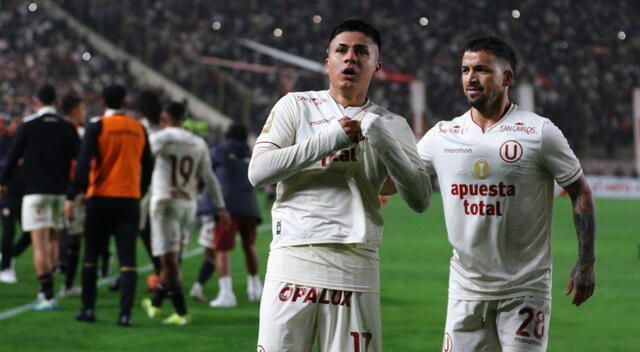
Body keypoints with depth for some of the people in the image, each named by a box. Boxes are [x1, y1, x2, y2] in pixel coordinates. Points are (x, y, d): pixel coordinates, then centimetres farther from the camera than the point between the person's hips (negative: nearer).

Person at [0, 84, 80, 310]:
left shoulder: (28, 125, -4)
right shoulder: (67, 128, 4)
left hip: (35, 190, -4)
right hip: (60, 191, 4)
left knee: (39, 244, -6)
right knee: (53, 240, 16)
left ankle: (47, 295, -14)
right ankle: (46, 290, 17)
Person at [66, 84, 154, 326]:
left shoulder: (97, 126, -4)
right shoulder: (138, 129, 8)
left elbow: (84, 163, -11)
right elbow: (148, 166, 15)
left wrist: (71, 197, -10)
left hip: (101, 199, -2)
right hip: (130, 199, 2)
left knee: (91, 255, 12)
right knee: (128, 259, -1)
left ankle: (88, 308, 14)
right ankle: (125, 313, -11)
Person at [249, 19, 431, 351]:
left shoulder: (391, 125, 13)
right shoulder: (297, 106, 10)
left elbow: (420, 199, 3)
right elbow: (258, 171, -4)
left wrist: (384, 143, -8)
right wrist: (328, 140, -9)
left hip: (355, 270, 1)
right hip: (292, 262, -1)